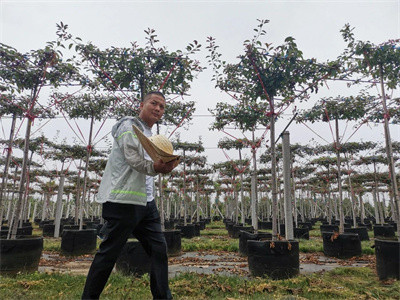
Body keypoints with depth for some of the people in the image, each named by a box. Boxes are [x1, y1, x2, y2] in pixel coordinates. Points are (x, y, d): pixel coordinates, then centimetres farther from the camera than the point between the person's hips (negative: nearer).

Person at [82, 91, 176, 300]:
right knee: (109, 253, 1)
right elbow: (132, 158, -19)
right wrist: (154, 167, -34)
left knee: (159, 249, 6)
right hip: (124, 200, -9)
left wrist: (165, 165, 10)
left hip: (145, 202, 9)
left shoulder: (150, 136, 23)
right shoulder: (129, 125, -3)